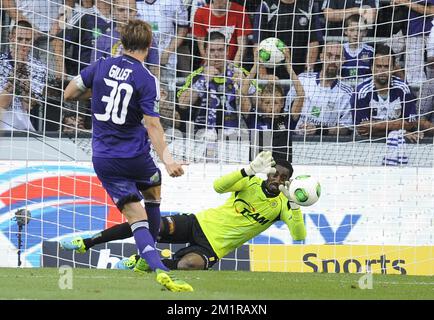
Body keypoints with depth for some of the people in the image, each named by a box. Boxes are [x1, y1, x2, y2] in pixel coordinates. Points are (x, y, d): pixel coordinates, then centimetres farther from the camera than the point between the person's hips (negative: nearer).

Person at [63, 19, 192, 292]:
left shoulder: (101, 67, -2)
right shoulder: (147, 80, -12)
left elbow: (69, 94, 8)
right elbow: (152, 125, -20)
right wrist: (166, 159, -26)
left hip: (104, 159, 2)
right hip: (135, 156, -2)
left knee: (137, 218, -1)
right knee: (153, 191, 30)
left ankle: (158, 268, -21)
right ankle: (149, 254, 39)